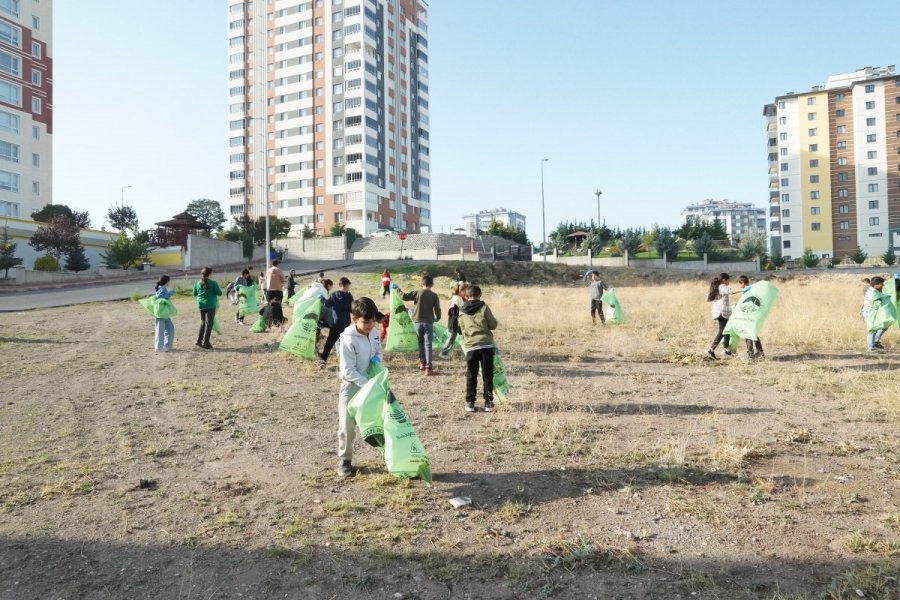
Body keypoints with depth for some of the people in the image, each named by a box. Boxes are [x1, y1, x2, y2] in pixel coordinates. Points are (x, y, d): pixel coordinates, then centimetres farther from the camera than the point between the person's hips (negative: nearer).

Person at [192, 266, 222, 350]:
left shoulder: (197, 283, 2)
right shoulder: (213, 283, -11)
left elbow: (194, 294, 12)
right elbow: (219, 293, -8)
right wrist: (218, 289, 12)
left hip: (201, 305, 5)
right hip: (210, 305, -5)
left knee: (203, 322, 20)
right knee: (209, 323, -1)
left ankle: (199, 340, 20)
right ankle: (205, 342, -4)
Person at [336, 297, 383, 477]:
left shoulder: (375, 332, -3)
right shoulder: (348, 339, -24)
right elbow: (348, 371, -23)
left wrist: (377, 359, -8)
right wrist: (367, 384, -27)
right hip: (352, 386, -6)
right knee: (347, 426, -4)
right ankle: (344, 460, 16)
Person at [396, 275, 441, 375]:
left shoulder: (417, 293, -4)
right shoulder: (434, 296, -3)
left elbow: (404, 296, -8)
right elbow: (437, 309, -2)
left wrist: (398, 290, 10)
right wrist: (437, 318, 18)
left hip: (418, 321, 1)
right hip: (429, 322, -1)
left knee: (421, 342, 19)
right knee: (428, 344, -2)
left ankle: (422, 362, 21)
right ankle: (428, 367, -9)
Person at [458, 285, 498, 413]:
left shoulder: (462, 312, 7)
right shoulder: (484, 307, -2)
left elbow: (462, 329, 13)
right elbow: (493, 325, 1)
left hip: (470, 347, 2)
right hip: (486, 345, -2)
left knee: (471, 376, 10)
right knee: (487, 375, 7)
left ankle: (470, 403, 10)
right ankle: (488, 402, 9)